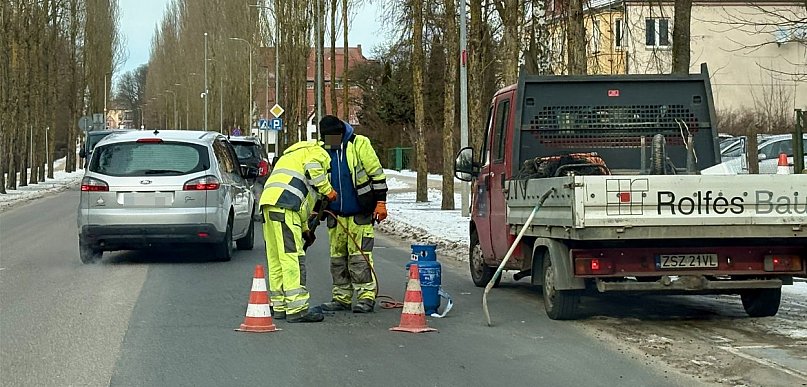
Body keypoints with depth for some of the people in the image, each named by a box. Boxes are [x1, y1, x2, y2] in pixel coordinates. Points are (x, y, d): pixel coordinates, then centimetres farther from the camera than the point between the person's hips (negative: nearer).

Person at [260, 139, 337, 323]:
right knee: (292, 256, -11)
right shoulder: (318, 152, 12)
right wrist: (327, 189, 1)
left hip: (268, 202, 10)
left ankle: (280, 306, 17)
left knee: (276, 259, 12)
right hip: (284, 205, -9)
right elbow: (312, 168, -13)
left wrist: (305, 228, 36)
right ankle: (297, 309, -14)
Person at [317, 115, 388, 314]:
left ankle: (366, 297, -6)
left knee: (359, 256, -10)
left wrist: (380, 202, -10)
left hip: (360, 213, -6)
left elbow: (376, 173, -7)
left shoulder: (359, 144, -8)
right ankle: (342, 298, 15)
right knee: (337, 257, 8)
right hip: (336, 215, 6)